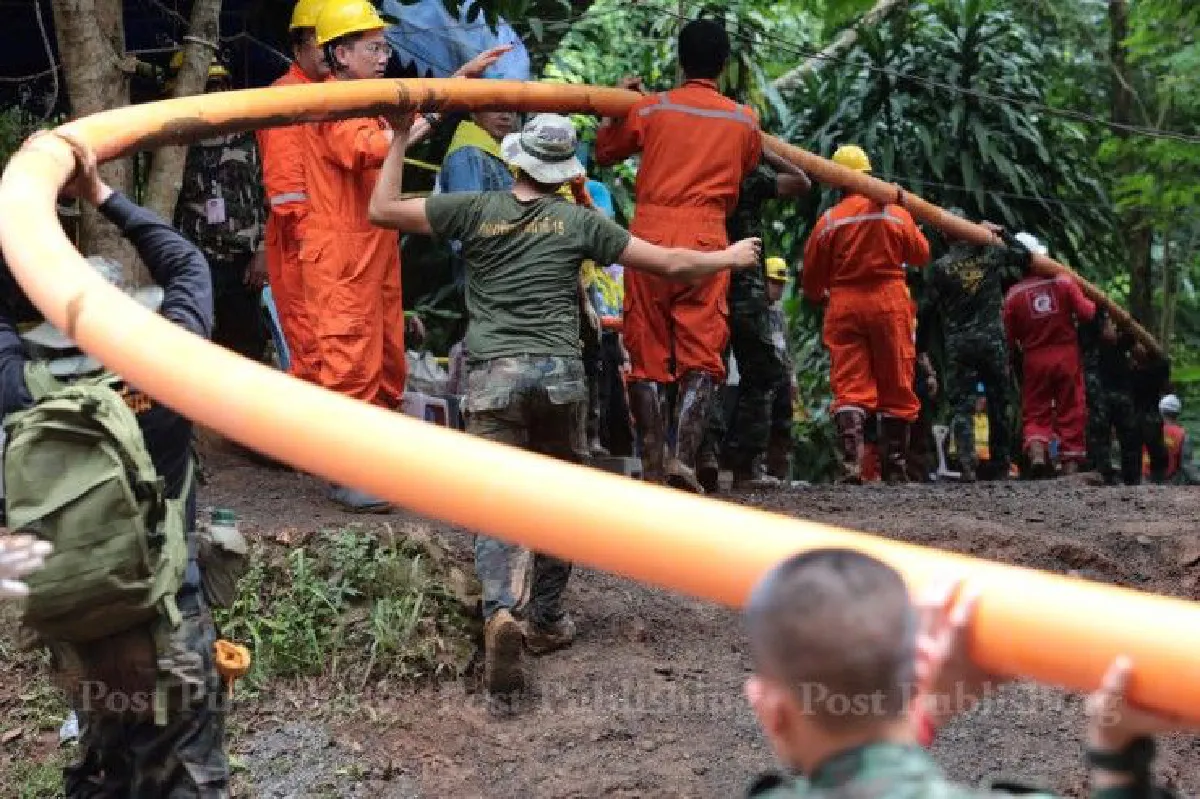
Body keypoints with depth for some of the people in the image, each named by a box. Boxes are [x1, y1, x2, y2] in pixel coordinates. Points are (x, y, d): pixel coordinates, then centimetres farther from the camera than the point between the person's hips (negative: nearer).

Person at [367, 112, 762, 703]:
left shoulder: (476, 209, 4)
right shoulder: (579, 221, 7)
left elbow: (382, 210, 9)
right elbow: (670, 264, 10)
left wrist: (400, 139, 20)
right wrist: (729, 258, 27)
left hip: (493, 373, -1)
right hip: (560, 371, 1)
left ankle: (502, 611, -28)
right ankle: (546, 621, 25)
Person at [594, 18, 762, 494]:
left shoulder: (649, 108, 5)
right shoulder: (744, 121, 9)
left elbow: (603, 153, 19)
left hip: (649, 241, 0)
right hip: (706, 244, 0)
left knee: (648, 356, 4)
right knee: (701, 356, 0)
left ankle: (653, 469, 1)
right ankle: (683, 456, -19)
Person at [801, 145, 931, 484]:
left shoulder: (829, 220, -1)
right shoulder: (895, 213, 0)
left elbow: (811, 277, 5)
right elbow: (922, 255, 11)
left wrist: (820, 297, 27)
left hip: (844, 304, 0)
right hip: (889, 303, 0)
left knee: (849, 386, -2)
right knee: (895, 386, 8)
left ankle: (849, 464, -17)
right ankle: (893, 465, 11)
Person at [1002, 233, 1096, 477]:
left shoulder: (1013, 294, -5)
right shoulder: (1063, 282, -4)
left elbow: (1009, 337, -1)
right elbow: (1086, 313, -7)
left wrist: (1015, 355, 18)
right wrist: (1093, 304, 15)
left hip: (1034, 360, 0)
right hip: (1067, 356, 0)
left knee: (1035, 412, 8)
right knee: (1071, 412, 9)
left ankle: (1036, 452, -17)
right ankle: (1071, 464, 8)